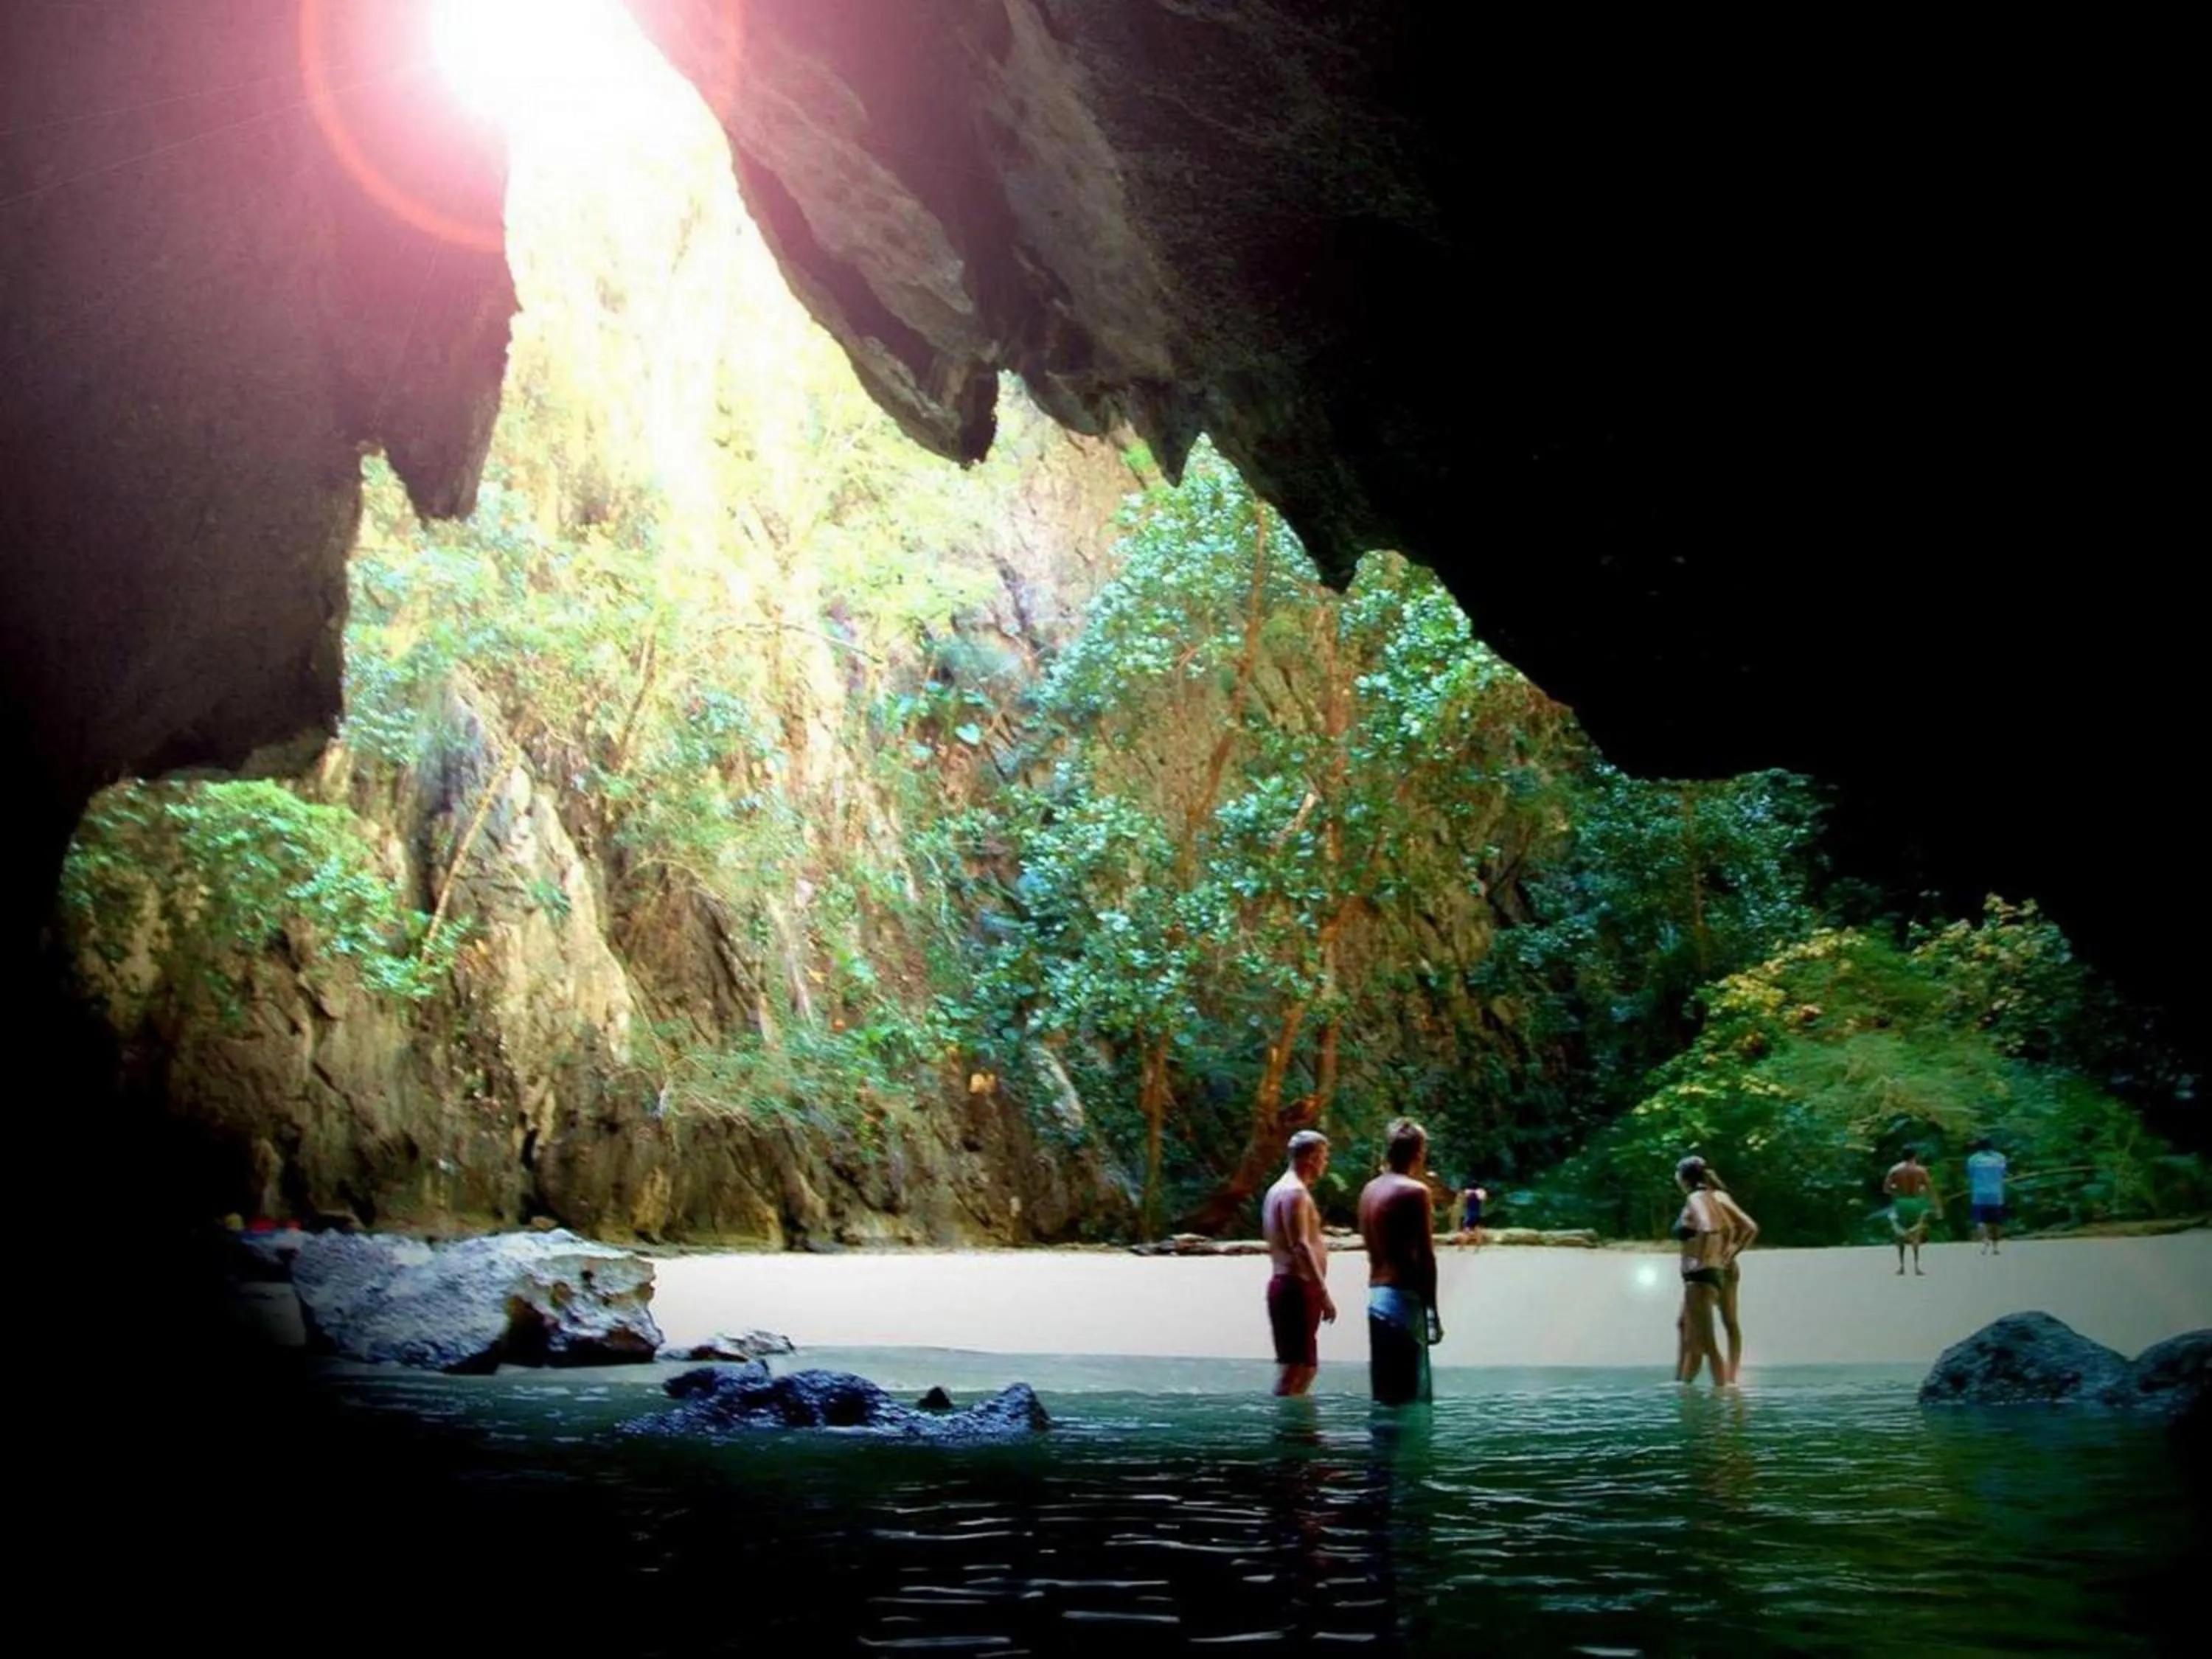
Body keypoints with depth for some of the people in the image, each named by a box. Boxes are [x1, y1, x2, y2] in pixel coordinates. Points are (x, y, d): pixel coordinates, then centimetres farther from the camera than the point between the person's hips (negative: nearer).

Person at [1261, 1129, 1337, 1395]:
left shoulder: (1279, 1190, 18)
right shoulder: (1295, 1192, -14)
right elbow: (1301, 1247, -22)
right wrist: (1323, 1293, -24)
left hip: (1286, 1285, 10)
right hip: (1298, 1288, -10)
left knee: (1307, 1365, 14)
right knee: (1294, 1366, -10)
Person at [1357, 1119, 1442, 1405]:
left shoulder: (1370, 1189, 11)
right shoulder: (1415, 1191, -11)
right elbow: (1425, 1257, -14)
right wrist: (1432, 1311, -10)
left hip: (1377, 1294, 8)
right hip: (1404, 1298, -8)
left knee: (1384, 1390, 11)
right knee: (1408, 1393, -5)